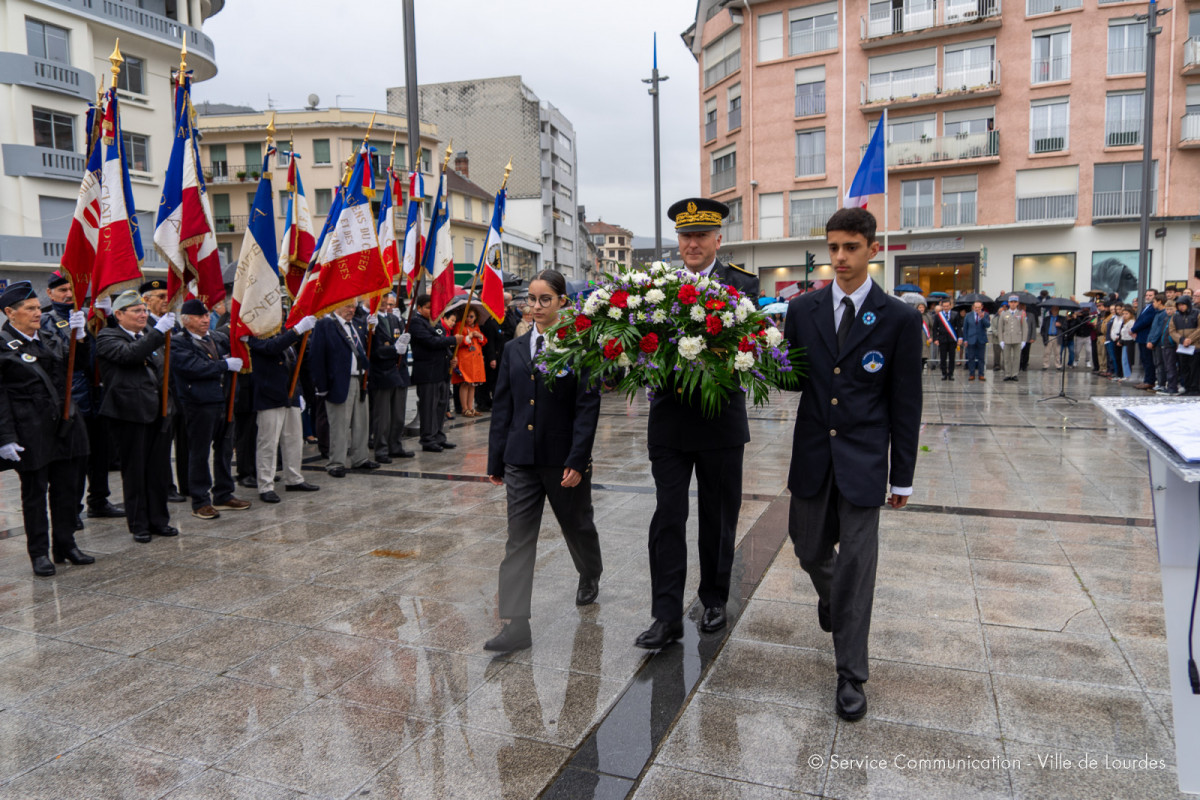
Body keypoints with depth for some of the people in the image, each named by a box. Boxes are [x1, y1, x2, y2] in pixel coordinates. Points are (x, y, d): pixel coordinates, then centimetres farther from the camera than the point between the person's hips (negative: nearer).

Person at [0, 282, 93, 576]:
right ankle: (39, 553, 17)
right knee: (34, 492, 5)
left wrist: (79, 337, -9)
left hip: (64, 427, 6)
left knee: (67, 487, 11)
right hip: (31, 433, -6)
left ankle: (65, 545, 24)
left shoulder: (50, 339, 11)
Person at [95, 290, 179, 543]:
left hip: (158, 410, 6)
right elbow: (129, 354, -24)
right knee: (134, 471, 3)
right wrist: (158, 330, -28)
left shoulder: (150, 334, 18)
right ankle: (139, 525, 14)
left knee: (159, 469, 9)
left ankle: (159, 520, 20)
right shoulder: (107, 337, -3)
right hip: (131, 412, -6)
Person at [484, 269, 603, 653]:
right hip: (521, 459, 3)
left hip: (564, 459, -3)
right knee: (518, 539, 0)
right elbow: (502, 408, 9)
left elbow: (588, 406, -11)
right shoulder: (514, 349, 8)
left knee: (577, 526, 17)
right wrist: (496, 460, 7)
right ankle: (516, 624, 2)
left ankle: (590, 577, 48)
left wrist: (577, 460, -17)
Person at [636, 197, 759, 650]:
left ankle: (715, 599, 32)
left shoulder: (742, 284, -1)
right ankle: (667, 616, 10)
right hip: (669, 421, 1)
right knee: (667, 516, 1)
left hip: (721, 421, -1)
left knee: (718, 518, 13)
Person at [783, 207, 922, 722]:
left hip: (863, 458, -3)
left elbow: (906, 404, -2)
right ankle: (830, 596, 51)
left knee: (856, 565, 1)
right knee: (809, 550, 15)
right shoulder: (803, 308, 3)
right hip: (812, 453, 3)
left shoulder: (899, 319, -4)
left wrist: (903, 476, -1)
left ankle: (851, 676, 16)